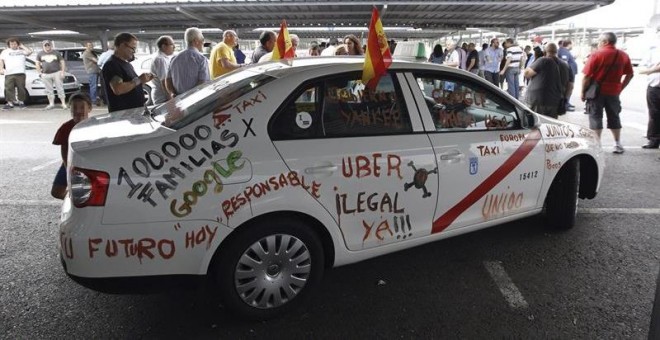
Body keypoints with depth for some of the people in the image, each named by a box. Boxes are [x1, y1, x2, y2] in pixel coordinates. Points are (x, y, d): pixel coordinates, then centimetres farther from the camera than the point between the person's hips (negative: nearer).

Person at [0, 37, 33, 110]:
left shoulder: (21, 51, 14)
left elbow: (29, 51, -5)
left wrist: (22, 46, 7)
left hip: (20, 73, -1)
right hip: (9, 74, 1)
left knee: (21, 88, 0)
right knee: (9, 89, -4)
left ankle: (21, 102, 11)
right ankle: (10, 103, -2)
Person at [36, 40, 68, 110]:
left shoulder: (56, 53, 5)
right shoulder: (40, 54, 10)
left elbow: (62, 62, 4)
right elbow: (38, 64, 15)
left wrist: (62, 72, -4)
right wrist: (39, 72, 5)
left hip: (56, 73, -2)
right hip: (46, 74, 2)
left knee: (60, 88, -5)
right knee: (49, 90, 5)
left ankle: (63, 104, -3)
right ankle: (51, 104, 13)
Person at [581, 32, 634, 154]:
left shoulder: (597, 54, -10)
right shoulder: (623, 55, 5)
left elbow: (587, 76, -13)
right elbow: (630, 75, 9)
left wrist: (583, 92, -5)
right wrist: (620, 88, 16)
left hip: (597, 91, -4)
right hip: (613, 92, 5)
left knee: (595, 118, 2)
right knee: (614, 117, 15)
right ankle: (618, 144, 19)